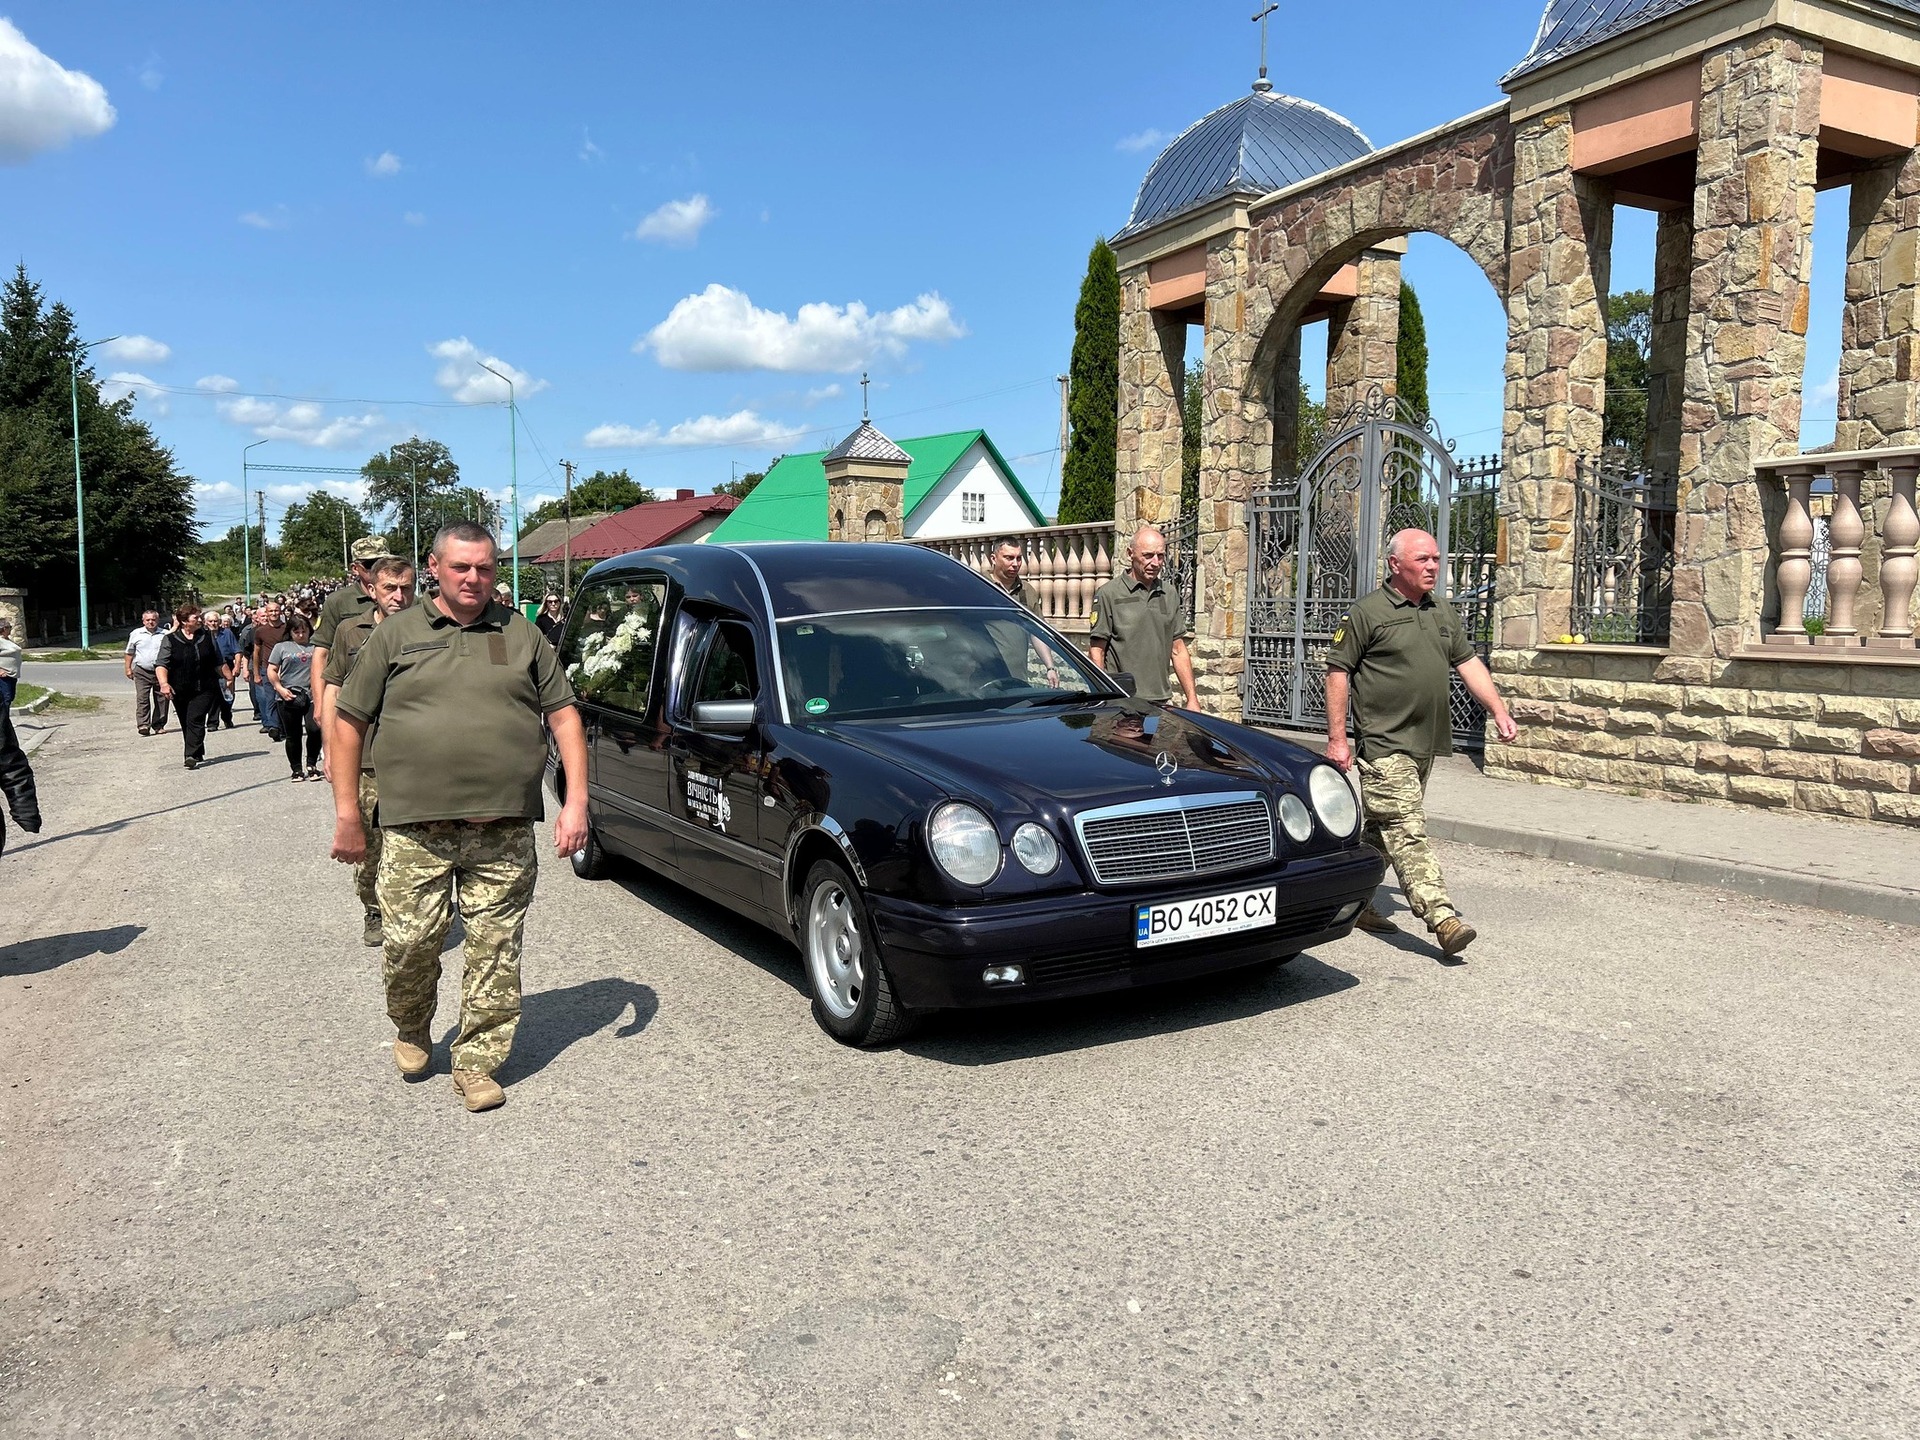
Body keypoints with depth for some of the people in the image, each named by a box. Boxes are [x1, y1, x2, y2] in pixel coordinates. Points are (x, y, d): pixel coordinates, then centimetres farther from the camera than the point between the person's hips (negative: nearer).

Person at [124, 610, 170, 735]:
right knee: (142, 698, -11)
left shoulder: (165, 635, 5)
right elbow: (130, 653, 15)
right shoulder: (136, 634, 8)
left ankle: (159, 725, 14)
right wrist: (128, 668, 10)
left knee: (161, 700, 4)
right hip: (142, 672, 0)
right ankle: (143, 725, -15)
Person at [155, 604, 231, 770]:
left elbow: (218, 662, 15)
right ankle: (198, 754, 24)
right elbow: (161, 664, -8)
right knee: (186, 724, 10)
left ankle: (192, 755, -22)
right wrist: (164, 683, -23)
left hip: (204, 689, -1)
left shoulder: (207, 637, 6)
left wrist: (229, 678, 13)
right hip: (180, 691, 1)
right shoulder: (170, 639, -1)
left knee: (195, 720, -15)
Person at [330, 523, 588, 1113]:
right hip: (415, 828, 0)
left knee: (495, 949, 2)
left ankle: (477, 1064, 15)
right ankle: (410, 1031, 30)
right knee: (411, 942, 1)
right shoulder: (396, 635, 7)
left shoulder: (523, 635, 10)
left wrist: (575, 802, 0)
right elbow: (349, 722, 9)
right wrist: (347, 813, 4)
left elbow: (563, 715, 10)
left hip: (504, 832, 1)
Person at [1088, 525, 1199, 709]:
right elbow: (1096, 651, -4)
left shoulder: (1170, 594, 14)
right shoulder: (1108, 594, -3)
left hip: (1163, 702, 5)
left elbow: (1178, 651, 17)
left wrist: (1192, 698, 12)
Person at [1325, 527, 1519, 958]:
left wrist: (1498, 710, 5)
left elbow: (1468, 663, 18)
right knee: (1406, 831, -13)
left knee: (1383, 830, 14)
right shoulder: (1367, 613, -6)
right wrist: (1336, 738, -11)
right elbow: (1337, 671, -7)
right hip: (1385, 744, -8)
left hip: (1425, 743, 8)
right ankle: (1442, 918, -19)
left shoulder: (1442, 613, 16)